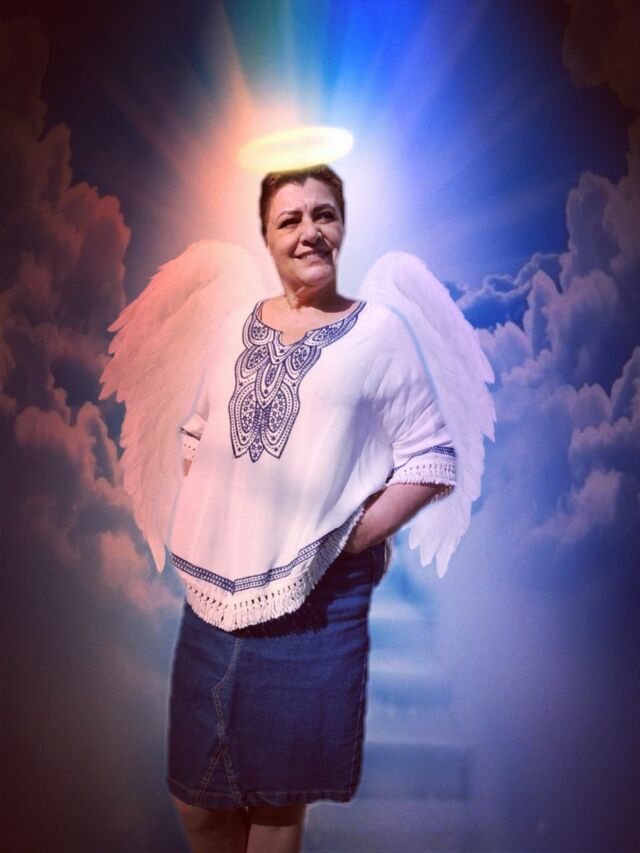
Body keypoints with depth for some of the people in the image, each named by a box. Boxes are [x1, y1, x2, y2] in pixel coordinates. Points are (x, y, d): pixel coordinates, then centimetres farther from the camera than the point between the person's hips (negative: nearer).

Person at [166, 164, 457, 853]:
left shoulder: (376, 331, -3)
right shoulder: (237, 327, 9)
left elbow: (431, 460, -5)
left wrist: (349, 537, -13)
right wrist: (198, 519, 3)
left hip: (317, 601, -4)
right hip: (215, 589, 4)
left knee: (281, 795, 13)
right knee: (193, 793, 15)